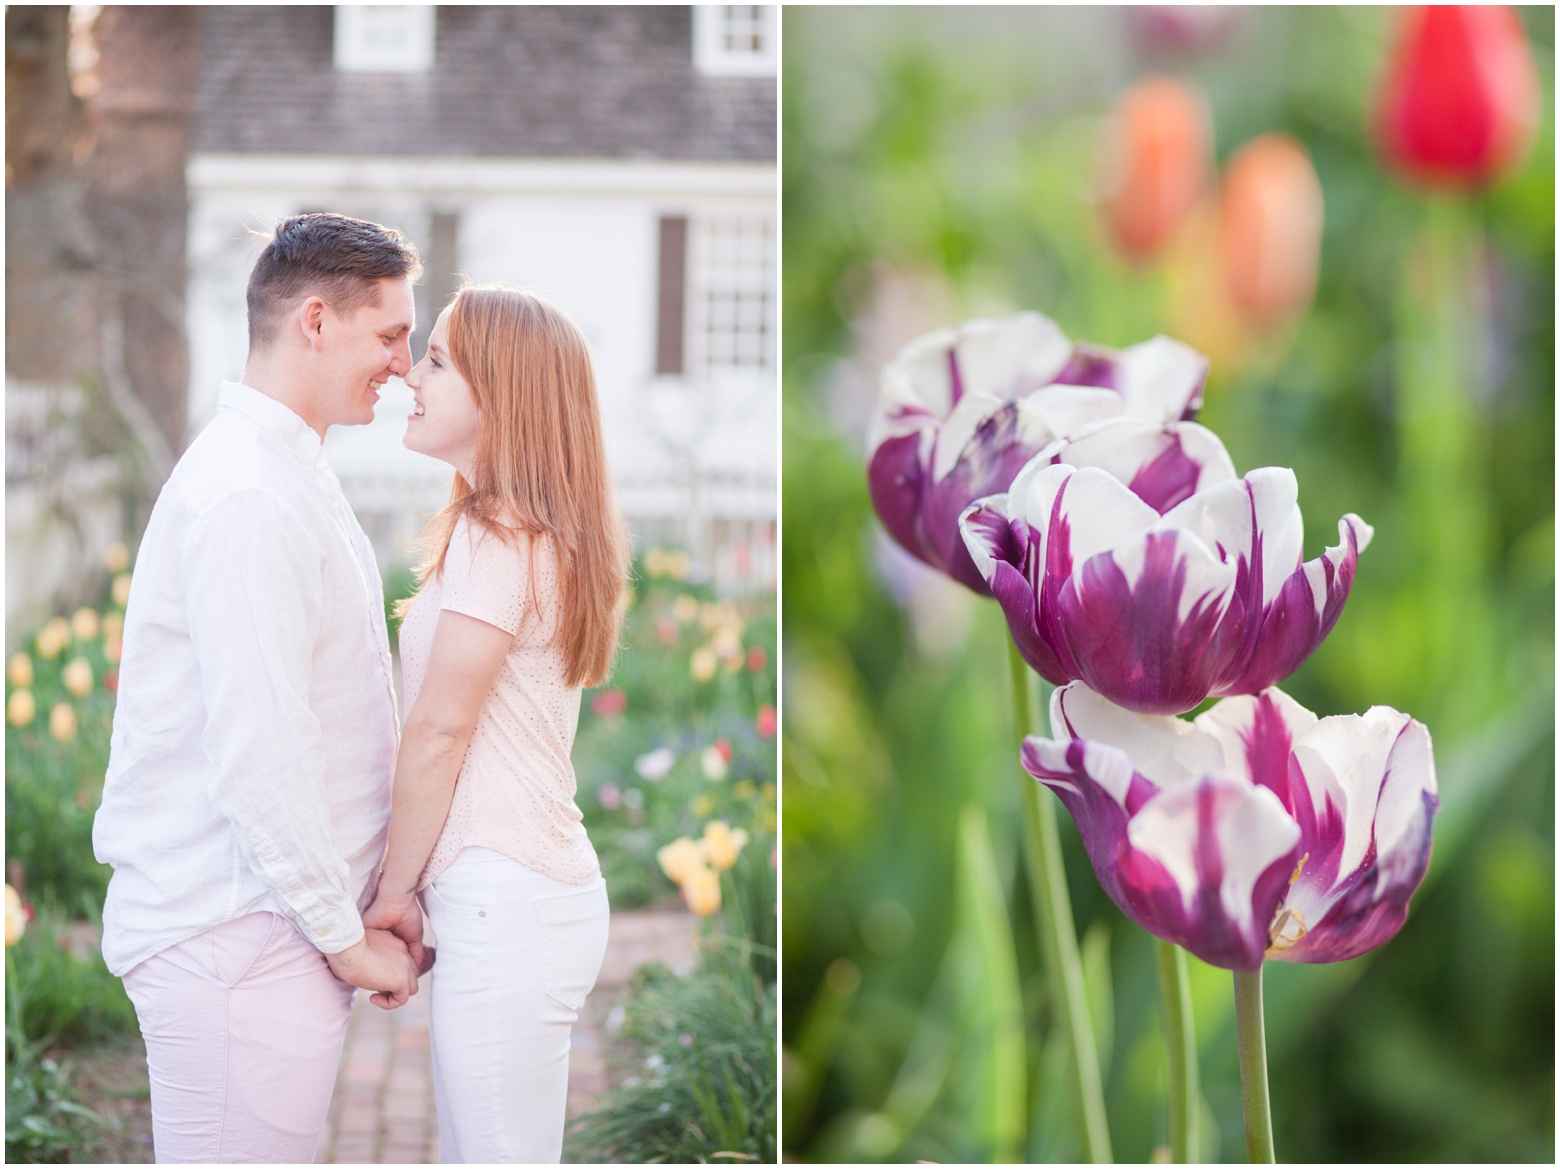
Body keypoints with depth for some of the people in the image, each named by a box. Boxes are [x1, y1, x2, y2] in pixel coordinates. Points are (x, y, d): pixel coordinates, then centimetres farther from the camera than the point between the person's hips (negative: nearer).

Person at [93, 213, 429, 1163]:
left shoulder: (288, 478, 17)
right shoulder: (247, 497, -17)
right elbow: (255, 756, -22)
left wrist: (352, 916, 16)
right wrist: (346, 936, -14)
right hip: (237, 941, -10)